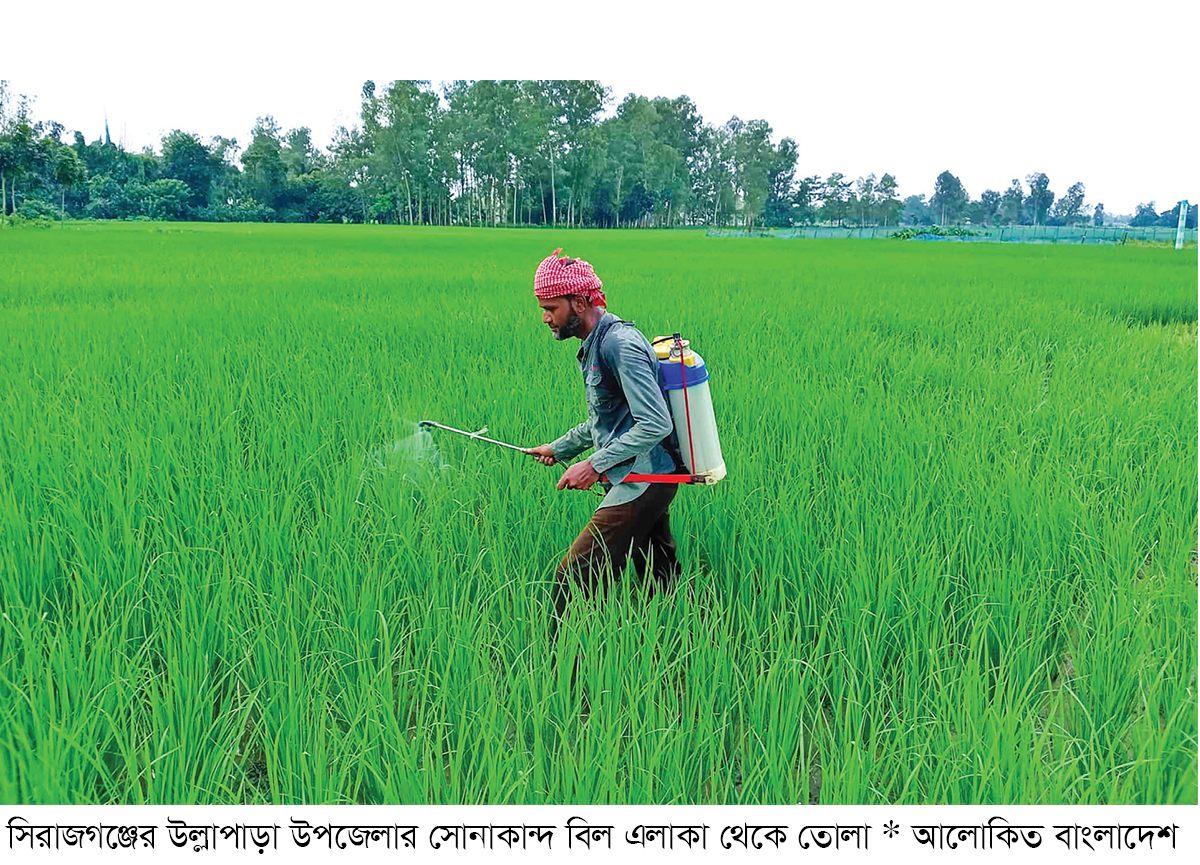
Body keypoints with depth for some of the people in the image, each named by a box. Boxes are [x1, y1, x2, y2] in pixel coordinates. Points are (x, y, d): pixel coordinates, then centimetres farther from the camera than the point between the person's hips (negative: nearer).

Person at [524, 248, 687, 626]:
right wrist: (559, 448, 24)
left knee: (575, 575, -11)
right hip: (647, 481, 10)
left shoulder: (620, 344, -18)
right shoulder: (595, 345, 15)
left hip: (641, 481, -10)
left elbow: (655, 424, -24)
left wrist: (595, 465, -23)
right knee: (662, 579, 15)